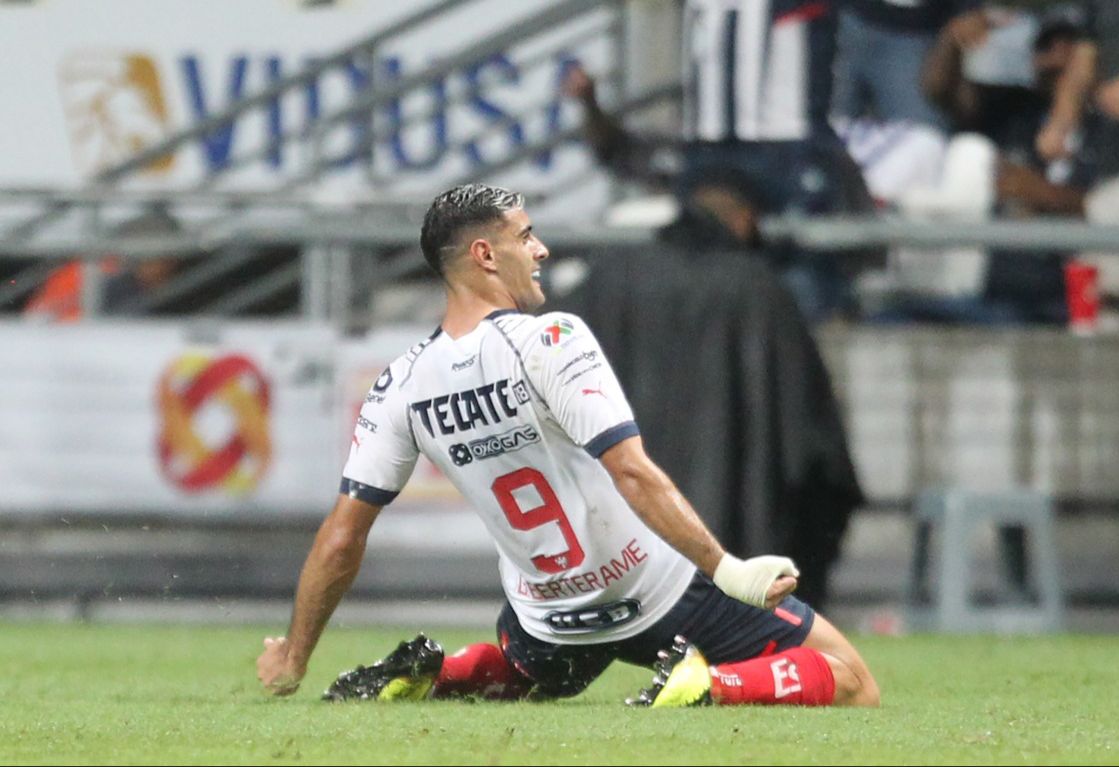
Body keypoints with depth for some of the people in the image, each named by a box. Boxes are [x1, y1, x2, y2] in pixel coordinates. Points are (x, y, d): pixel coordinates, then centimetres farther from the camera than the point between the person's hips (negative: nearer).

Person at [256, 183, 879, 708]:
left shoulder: (401, 387, -5)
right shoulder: (551, 341, -20)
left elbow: (343, 537, -2)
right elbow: (632, 474, -30)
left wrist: (293, 659, 9)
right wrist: (727, 570, -31)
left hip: (553, 626, 5)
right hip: (660, 590, -5)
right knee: (852, 682, 0)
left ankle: (428, 677, 8)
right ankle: (712, 688, -23)